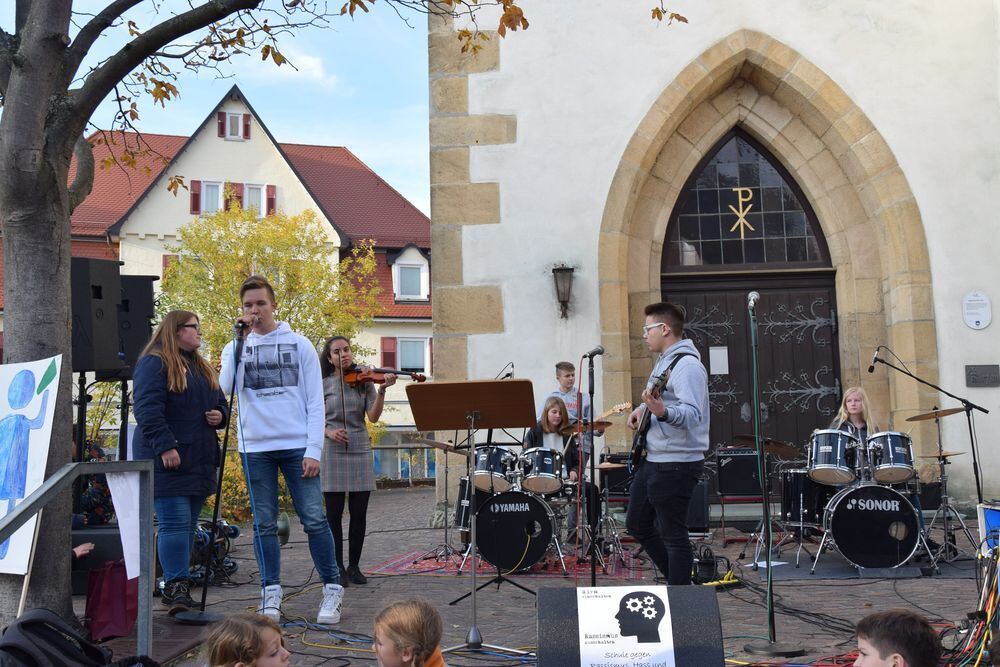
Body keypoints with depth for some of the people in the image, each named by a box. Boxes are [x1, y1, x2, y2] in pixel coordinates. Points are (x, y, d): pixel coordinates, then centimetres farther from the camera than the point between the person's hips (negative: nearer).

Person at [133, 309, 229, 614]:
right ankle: (176, 585, -6)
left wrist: (219, 415, 4)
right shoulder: (154, 363, -8)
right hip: (167, 461, -8)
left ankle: (177, 587, 18)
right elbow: (147, 409, -17)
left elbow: (220, 403, 27)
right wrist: (165, 446, -24)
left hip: (199, 461, 8)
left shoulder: (202, 368, 20)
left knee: (188, 525, 10)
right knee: (174, 523, -11)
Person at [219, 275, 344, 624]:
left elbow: (314, 401, 3)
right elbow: (226, 388, -10)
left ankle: (332, 589, 6)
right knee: (264, 524, 5)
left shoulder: (299, 344, 6)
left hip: (296, 445, -1)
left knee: (314, 519, -4)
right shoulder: (236, 348, 10)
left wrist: (313, 449, -6)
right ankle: (271, 593, 14)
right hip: (256, 448, 2)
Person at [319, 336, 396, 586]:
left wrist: (382, 390, -19)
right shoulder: (323, 385, 3)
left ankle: (354, 566, 16)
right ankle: (338, 568, 10)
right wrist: (329, 432, -15)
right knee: (334, 513, 1)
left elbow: (373, 416, -5)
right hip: (333, 452, -1)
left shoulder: (364, 381, 5)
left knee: (359, 513, 4)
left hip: (360, 452, 2)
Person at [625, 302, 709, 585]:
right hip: (652, 459, 11)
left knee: (672, 535, -4)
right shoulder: (663, 361, 14)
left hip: (676, 464, -11)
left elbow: (693, 413, -28)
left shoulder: (688, 365, -17)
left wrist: (662, 411, -45)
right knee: (637, 523, 17)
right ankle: (678, 578, 28)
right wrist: (642, 408, 9)